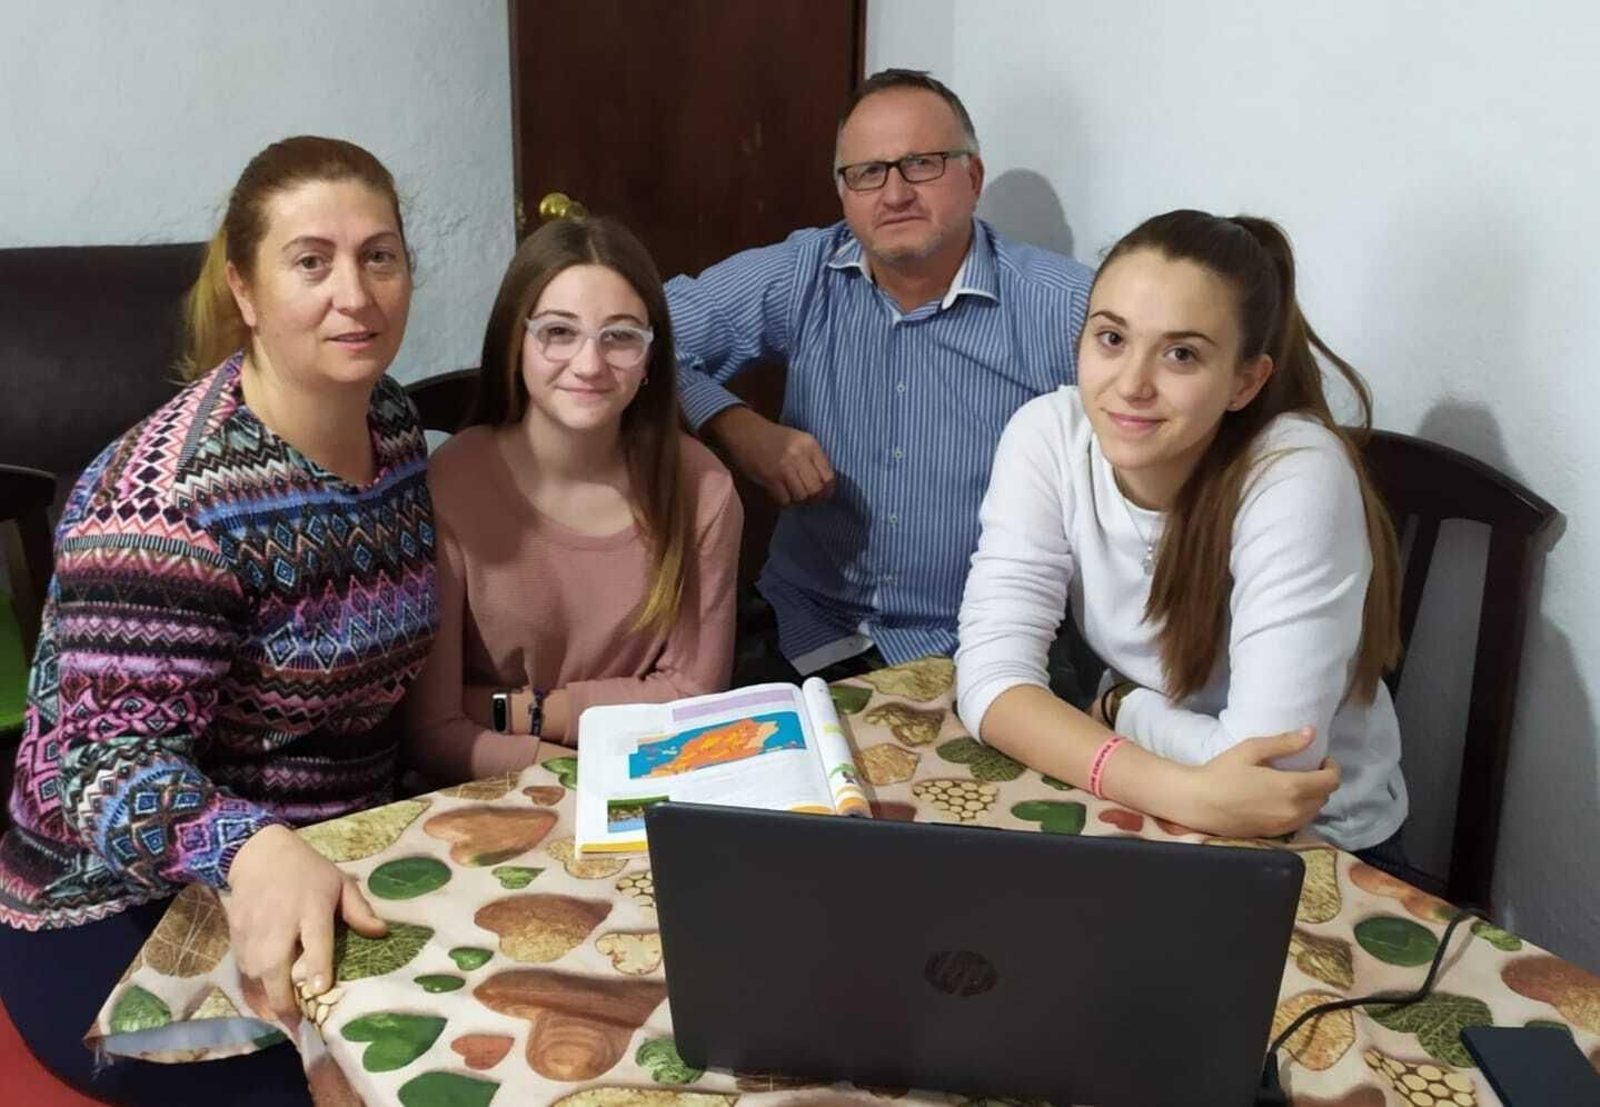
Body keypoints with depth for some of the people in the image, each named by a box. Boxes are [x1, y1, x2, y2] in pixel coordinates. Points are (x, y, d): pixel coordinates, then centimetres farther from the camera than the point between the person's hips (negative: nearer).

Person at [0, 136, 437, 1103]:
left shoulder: (395, 424, 1)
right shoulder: (174, 497, -24)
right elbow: (108, 761, -30)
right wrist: (252, 850, -48)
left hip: (332, 868, 7)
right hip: (124, 923, -7)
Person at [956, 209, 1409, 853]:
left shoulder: (1296, 475, -24)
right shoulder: (1047, 437, -13)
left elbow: (1270, 763, -27)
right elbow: (990, 677, -18)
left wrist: (1120, 706, -11)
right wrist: (1184, 791, -29)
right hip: (1142, 811, 4)